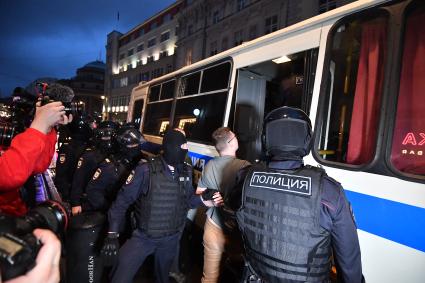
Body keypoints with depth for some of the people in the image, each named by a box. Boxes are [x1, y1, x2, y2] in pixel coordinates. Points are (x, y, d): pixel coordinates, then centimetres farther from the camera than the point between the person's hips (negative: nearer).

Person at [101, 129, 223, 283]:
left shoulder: (186, 171, -6)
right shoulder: (146, 170, -21)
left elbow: (188, 199, 4)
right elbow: (123, 200, -16)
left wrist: (203, 200, -17)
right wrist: (112, 234, -17)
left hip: (171, 237, 4)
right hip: (143, 236, -4)